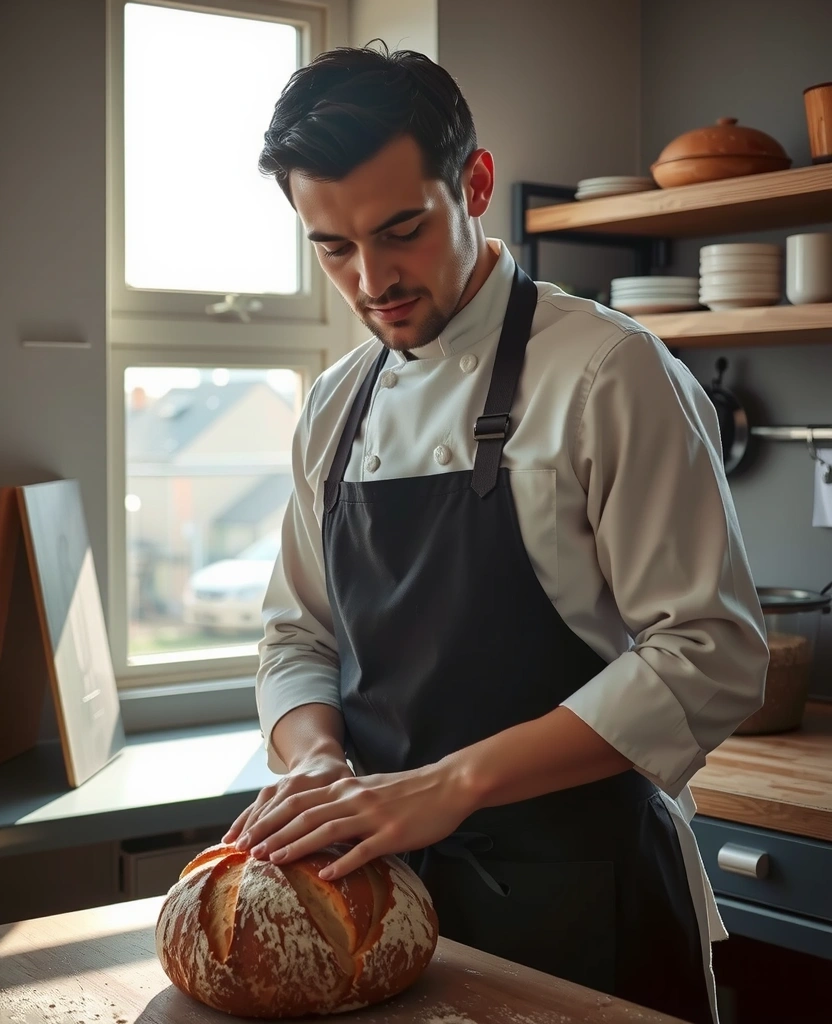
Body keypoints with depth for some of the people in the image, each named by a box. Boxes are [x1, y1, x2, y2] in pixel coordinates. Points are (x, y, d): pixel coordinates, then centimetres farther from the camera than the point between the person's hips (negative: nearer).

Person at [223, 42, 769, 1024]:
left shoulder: (610, 373, -13)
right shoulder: (335, 407, 7)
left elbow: (710, 658, -18)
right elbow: (299, 637, 12)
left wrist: (451, 781, -25)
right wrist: (317, 762, -10)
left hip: (579, 896, -5)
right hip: (390, 886, 6)